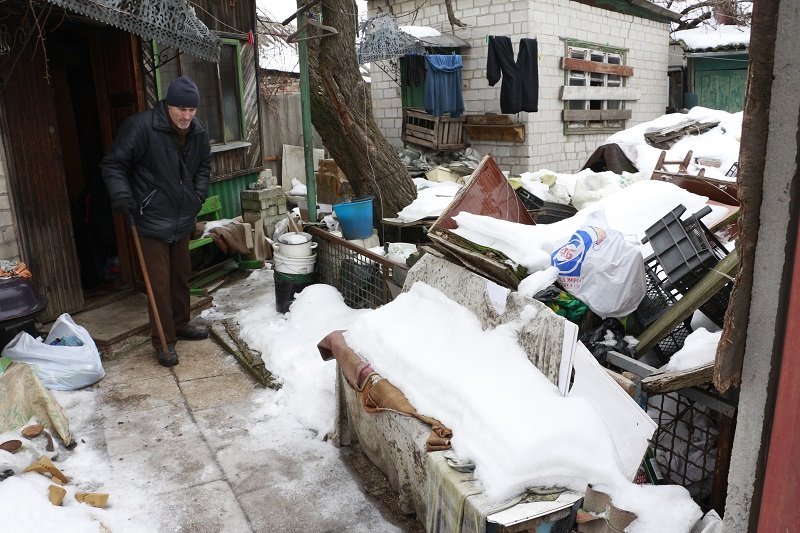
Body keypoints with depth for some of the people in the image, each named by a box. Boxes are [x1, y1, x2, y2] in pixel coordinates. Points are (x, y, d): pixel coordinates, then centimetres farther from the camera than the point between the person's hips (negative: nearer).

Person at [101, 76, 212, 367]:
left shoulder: (198, 132, 1)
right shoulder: (140, 126, -18)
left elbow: (204, 166, 17)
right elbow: (113, 164, -11)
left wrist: (199, 194, 4)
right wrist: (121, 195, -25)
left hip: (183, 219, 6)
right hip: (151, 220, -6)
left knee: (181, 275, 17)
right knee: (159, 283, -2)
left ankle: (181, 325, 34)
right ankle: (164, 340, 10)